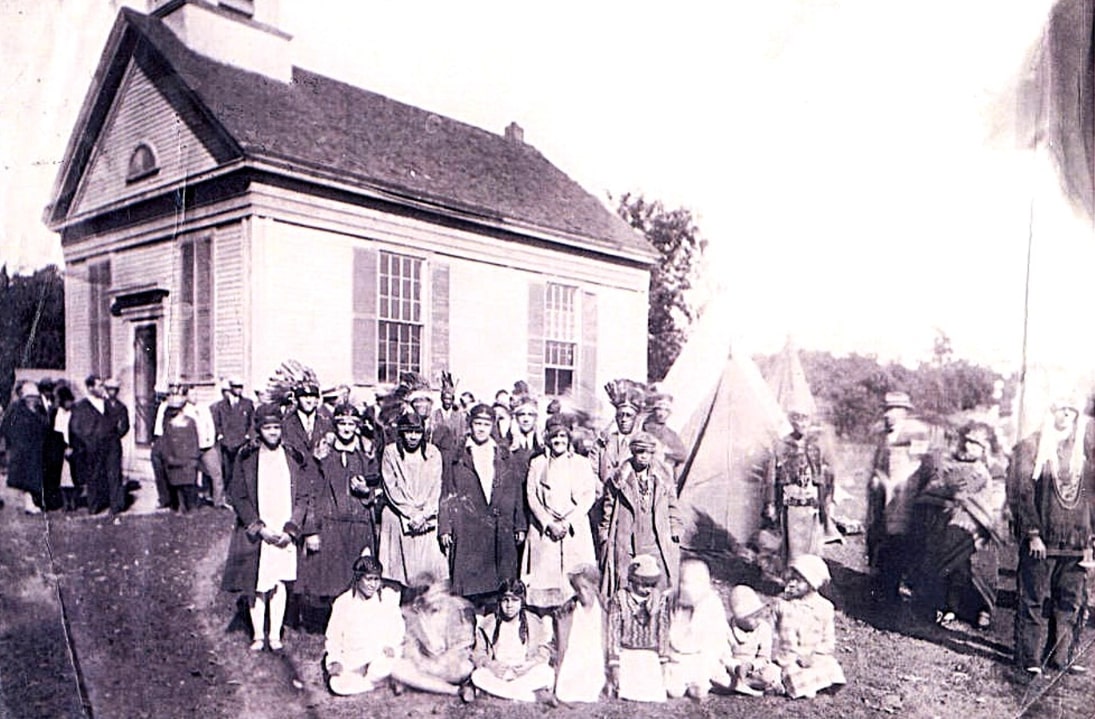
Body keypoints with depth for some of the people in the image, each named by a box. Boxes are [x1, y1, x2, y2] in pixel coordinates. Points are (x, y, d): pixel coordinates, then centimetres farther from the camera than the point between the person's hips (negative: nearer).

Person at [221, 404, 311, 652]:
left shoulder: (293, 457, 3)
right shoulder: (247, 458, 0)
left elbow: (302, 497, 3)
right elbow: (239, 498, -2)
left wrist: (290, 529, -7)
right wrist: (260, 527, -11)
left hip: (285, 533, 1)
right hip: (255, 532, -1)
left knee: (279, 581, 3)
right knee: (255, 583, 3)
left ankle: (275, 633, 11)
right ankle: (258, 634, 14)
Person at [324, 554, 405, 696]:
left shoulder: (388, 597, 0)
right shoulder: (343, 602, 1)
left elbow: (398, 628, 4)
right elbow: (333, 638, 6)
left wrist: (391, 646, -15)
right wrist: (335, 661, -8)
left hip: (381, 656, -1)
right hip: (351, 662, 1)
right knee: (337, 685, -23)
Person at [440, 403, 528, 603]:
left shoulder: (505, 457, 13)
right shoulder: (457, 458, 8)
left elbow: (517, 492, 12)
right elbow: (448, 496, 6)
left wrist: (520, 525, 7)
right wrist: (445, 527, -2)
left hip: (501, 531, 2)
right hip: (468, 532, -1)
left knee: (502, 589, 1)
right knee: (470, 585, -4)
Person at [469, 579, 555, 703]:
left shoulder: (535, 623, 4)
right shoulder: (487, 624, 4)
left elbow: (544, 652, 1)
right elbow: (477, 652, -1)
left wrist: (530, 665, -20)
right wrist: (490, 664, -22)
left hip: (526, 673, -1)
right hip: (497, 673, 1)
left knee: (548, 674, -29)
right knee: (477, 676, -31)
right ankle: (527, 696, -30)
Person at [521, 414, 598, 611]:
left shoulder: (582, 463, 10)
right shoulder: (537, 464, 11)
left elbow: (588, 497, 2)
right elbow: (532, 497, 3)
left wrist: (567, 523, -9)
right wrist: (550, 524, -8)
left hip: (575, 532, 0)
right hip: (544, 531, 0)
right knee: (546, 578, -6)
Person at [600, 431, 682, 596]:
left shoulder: (663, 479, 7)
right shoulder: (618, 480, 1)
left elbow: (672, 508, 14)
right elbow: (608, 512, 7)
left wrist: (675, 536, 10)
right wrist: (605, 539, 5)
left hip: (657, 546, 2)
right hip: (625, 547, -1)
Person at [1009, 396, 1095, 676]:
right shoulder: (1031, 447, -1)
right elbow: (1024, 492, -5)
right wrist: (1033, 534, -10)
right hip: (1041, 539, -4)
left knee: (1072, 601, 7)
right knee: (1034, 600, -1)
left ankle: (1062, 656, 18)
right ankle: (1030, 658, 6)